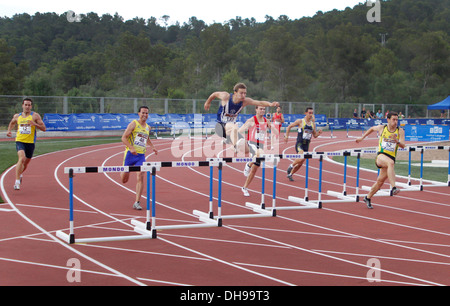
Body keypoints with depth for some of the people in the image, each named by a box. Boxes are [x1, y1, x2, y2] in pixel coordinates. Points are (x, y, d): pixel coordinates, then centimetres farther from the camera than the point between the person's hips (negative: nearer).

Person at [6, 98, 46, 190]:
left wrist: (35, 124, -20)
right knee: (21, 158, -25)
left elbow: (44, 128, -5)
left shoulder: (35, 116, -2)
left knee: (26, 162, 15)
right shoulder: (17, 116, 6)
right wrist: (9, 130, 11)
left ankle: (20, 174, 50)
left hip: (30, 142, 1)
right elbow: (12, 123, 29)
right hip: (20, 141, -1)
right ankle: (17, 181, -24)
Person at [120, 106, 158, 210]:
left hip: (141, 155, 4)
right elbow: (124, 137, -11)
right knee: (124, 180, 5)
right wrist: (131, 148, -24)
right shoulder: (133, 124, -5)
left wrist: (153, 147, 20)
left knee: (140, 178, -14)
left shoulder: (148, 127, 13)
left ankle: (137, 202, -12)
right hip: (130, 154, -3)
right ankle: (123, 172, 45)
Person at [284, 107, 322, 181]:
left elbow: (315, 136, 16)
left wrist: (319, 133, -5)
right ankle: (291, 166, -1)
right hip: (299, 144, -5)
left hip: (306, 145, 5)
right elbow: (289, 127, 4)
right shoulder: (300, 121, -5)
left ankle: (290, 174, 29)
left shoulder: (313, 124, 9)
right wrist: (286, 136, -3)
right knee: (301, 158, -29)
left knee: (300, 163, 9)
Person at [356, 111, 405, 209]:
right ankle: (393, 188, -49)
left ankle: (368, 198, 29)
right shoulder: (381, 128, 4)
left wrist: (397, 141, -26)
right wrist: (362, 138, 29)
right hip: (381, 155, -2)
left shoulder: (400, 131, 2)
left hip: (391, 157, 2)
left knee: (380, 181, 8)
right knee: (390, 162, -37)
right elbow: (372, 129, 25)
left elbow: (403, 145, -6)